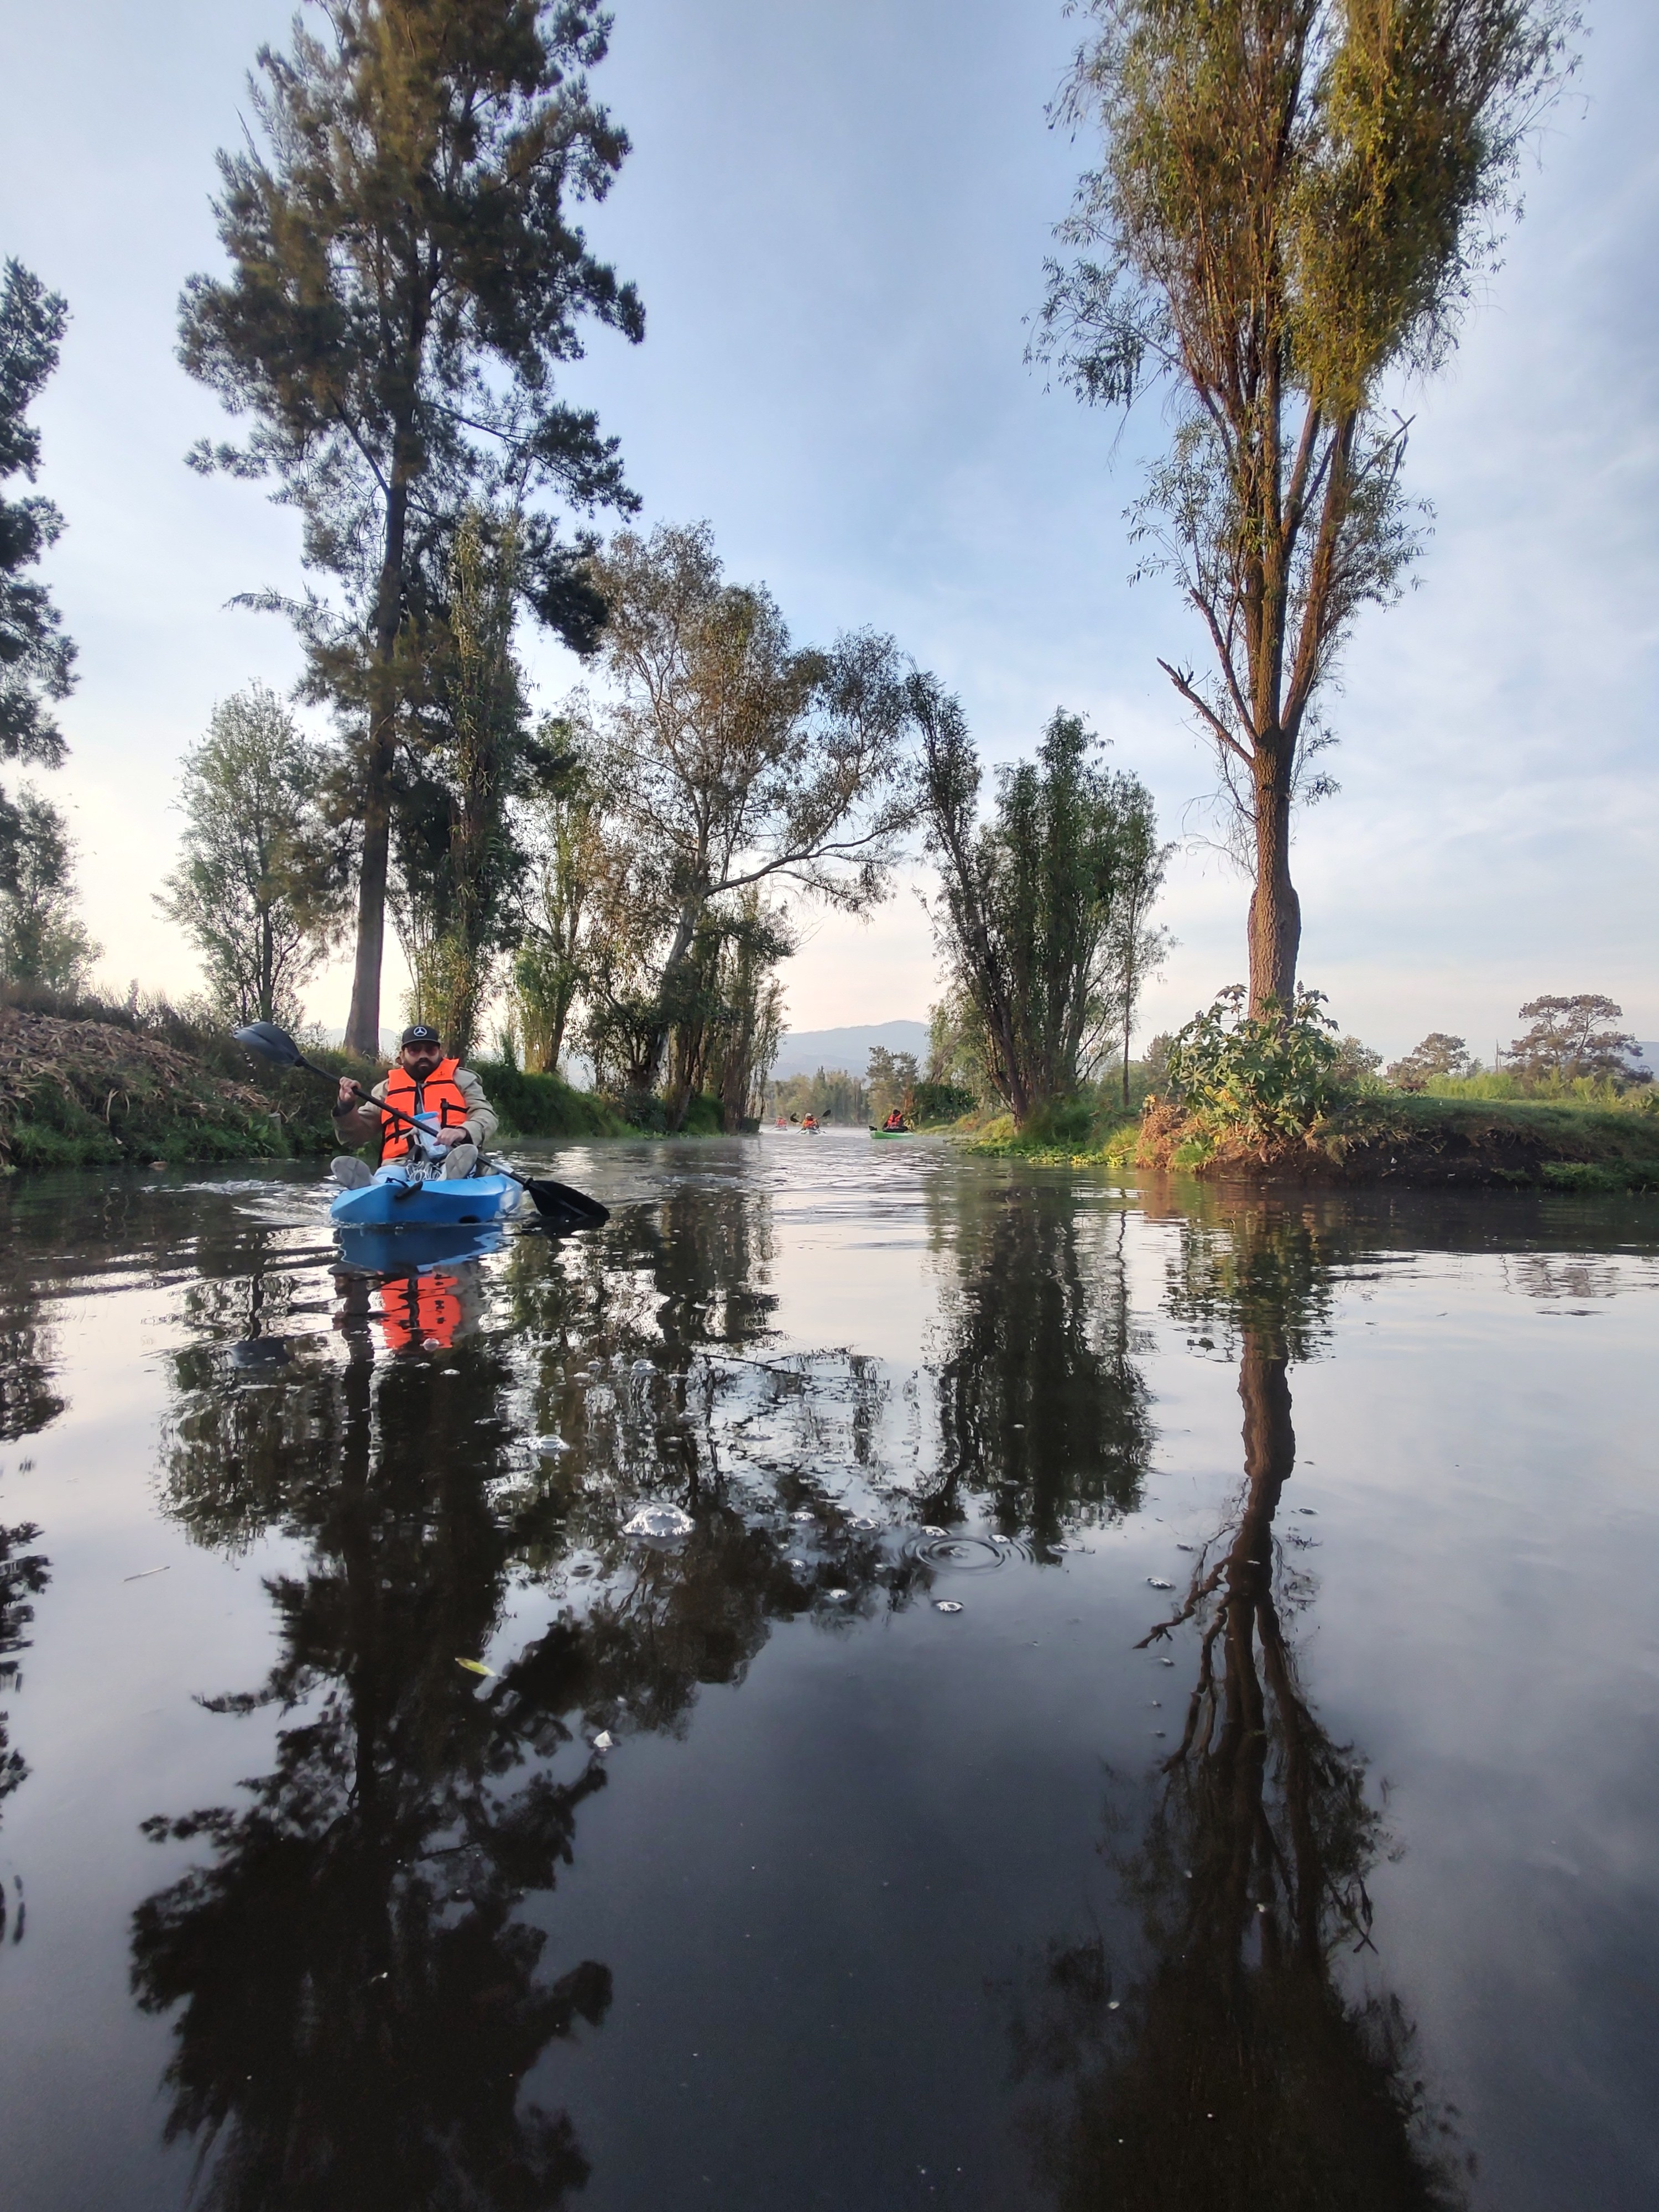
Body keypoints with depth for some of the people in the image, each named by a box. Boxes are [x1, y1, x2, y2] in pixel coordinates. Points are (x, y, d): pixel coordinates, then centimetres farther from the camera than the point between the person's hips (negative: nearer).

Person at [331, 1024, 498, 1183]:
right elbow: (357, 1135, 24)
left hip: (452, 1160, -2)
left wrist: (463, 1132, -19)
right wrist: (347, 1107, 2)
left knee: (464, 1158, -40)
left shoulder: (461, 1079, 20)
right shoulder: (387, 1089, 25)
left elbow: (486, 1116, 5)